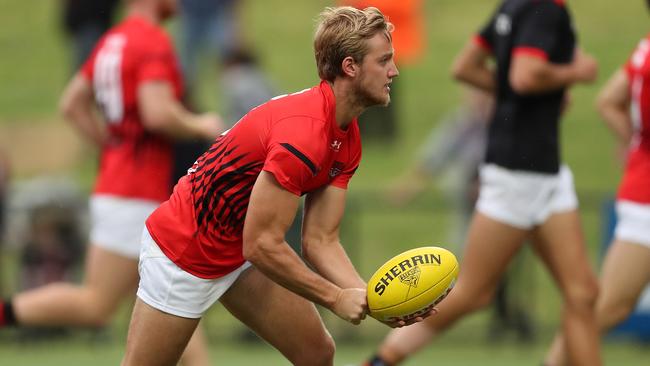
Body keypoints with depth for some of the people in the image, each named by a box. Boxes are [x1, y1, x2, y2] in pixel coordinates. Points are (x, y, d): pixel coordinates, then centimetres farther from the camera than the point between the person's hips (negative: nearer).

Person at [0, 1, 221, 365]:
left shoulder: (114, 40, 12)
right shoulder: (154, 42, -15)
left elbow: (72, 104, 17)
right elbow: (157, 113, -27)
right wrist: (200, 125, -9)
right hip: (138, 198, -10)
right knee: (95, 306, -5)